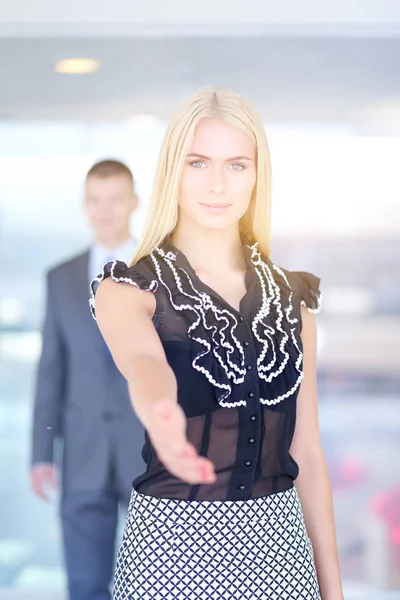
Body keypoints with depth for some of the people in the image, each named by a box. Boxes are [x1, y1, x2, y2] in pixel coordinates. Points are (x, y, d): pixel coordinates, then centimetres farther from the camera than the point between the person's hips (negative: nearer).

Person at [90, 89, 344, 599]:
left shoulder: (292, 296, 5)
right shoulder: (129, 289, -7)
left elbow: (305, 449, 7)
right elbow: (143, 362, -31)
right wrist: (163, 418, -53)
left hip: (278, 542, 4)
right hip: (175, 543, -3)